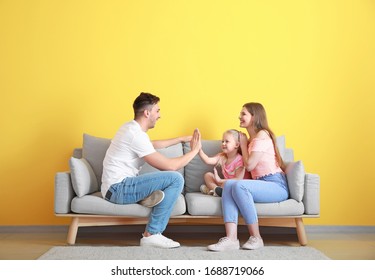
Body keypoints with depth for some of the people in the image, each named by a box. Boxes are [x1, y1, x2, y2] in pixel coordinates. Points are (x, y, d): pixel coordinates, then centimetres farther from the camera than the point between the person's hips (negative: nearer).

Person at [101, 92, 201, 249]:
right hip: (118, 189, -10)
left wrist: (181, 139, 33)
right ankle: (151, 235, -15)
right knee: (175, 178, -19)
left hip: (115, 187, 10)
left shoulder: (131, 127, 11)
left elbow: (153, 145, 33)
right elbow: (170, 166, -21)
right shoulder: (137, 134, -20)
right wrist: (194, 151, -7)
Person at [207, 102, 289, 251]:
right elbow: (248, 165, 15)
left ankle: (256, 238, -21)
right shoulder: (251, 139, 22)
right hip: (261, 184, 8)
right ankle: (231, 239, -32)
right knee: (229, 184, -18)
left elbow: (249, 165, -11)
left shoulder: (262, 135, -6)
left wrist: (243, 143, 0)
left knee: (239, 186, -32)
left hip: (277, 185, -8)